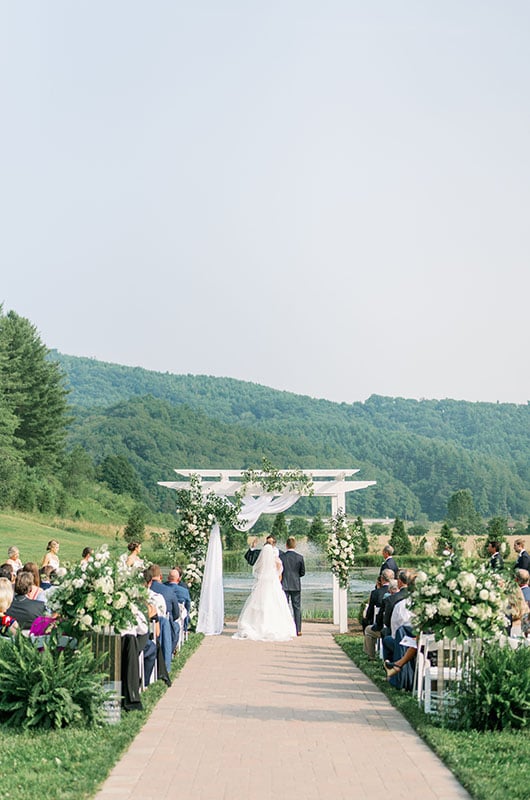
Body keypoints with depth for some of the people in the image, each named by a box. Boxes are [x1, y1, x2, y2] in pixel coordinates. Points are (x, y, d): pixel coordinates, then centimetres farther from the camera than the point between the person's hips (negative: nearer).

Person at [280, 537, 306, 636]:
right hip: (296, 586, 1)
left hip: (284, 585, -1)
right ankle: (298, 630, 3)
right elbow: (302, 573, 1)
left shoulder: (281, 556, -7)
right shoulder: (300, 557, -4)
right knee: (297, 608, 5)